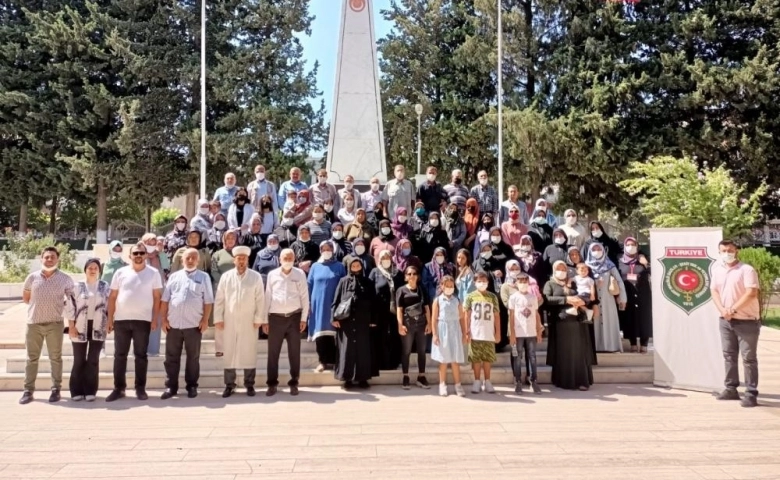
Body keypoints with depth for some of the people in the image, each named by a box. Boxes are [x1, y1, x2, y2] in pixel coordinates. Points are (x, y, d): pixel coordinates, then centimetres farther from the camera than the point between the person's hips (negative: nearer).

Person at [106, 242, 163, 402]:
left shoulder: (153, 273, 1)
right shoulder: (120, 272, 5)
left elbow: (157, 297, 1)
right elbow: (112, 297, 7)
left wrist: (155, 318, -5)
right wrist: (110, 318, 3)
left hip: (143, 320, -2)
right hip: (121, 320, 2)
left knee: (141, 355, 5)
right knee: (120, 355, 6)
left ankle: (140, 388, 13)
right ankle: (119, 388, 15)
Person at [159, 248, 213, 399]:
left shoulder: (204, 277, 4)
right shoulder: (174, 276, 9)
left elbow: (208, 302, 1)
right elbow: (165, 300, 9)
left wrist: (205, 320, -7)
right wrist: (164, 319, 2)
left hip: (194, 324, -2)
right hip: (173, 324, 2)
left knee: (193, 357, 7)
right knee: (171, 357, 7)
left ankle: (192, 386, 17)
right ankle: (171, 386, 16)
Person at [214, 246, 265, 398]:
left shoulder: (256, 277, 0)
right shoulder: (226, 276, 4)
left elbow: (260, 300, -1)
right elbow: (219, 299, 5)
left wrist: (258, 319, -5)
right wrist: (218, 318, 0)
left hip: (249, 321, -1)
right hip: (230, 321, 1)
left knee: (249, 353, 4)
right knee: (229, 353, 6)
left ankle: (249, 385, 14)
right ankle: (229, 385, 14)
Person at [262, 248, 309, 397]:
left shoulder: (300, 274, 2)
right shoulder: (272, 274, 4)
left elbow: (304, 297, 2)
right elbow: (267, 297, 6)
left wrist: (304, 318, -3)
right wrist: (265, 320, 3)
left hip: (294, 317, 0)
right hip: (276, 317, 1)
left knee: (294, 352, 6)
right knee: (273, 352, 5)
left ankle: (294, 383, 16)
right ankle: (272, 383, 15)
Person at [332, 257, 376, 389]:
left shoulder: (368, 283, 11)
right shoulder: (343, 282, 7)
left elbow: (372, 303, 8)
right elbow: (336, 300, 2)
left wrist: (373, 320, 1)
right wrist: (335, 317, -7)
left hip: (363, 321, 1)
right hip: (346, 321, -1)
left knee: (363, 349, 3)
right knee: (347, 349, 0)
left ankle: (362, 378, 10)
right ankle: (348, 378, 5)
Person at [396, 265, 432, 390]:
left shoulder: (422, 290, 11)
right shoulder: (401, 290, 1)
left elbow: (426, 307, 10)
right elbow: (399, 309, -4)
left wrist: (429, 323, 2)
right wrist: (400, 325, -12)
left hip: (421, 323, 3)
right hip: (408, 324, -3)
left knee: (421, 351, 7)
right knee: (406, 351, 3)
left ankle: (421, 377, 16)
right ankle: (406, 377, 10)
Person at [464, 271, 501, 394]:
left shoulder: (493, 297, 5)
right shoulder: (470, 297, 1)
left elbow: (496, 316, 6)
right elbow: (466, 315, 2)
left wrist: (498, 332, 3)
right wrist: (466, 331, -4)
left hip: (489, 334, 1)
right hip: (475, 334, -1)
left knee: (487, 358, 7)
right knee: (476, 358, 5)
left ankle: (487, 382, 16)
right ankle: (477, 382, 13)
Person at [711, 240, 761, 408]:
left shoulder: (747, 270, -10)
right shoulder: (717, 270, 9)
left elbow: (751, 293, -18)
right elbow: (714, 291, 8)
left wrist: (733, 309, -19)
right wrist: (722, 309, -8)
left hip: (746, 321, -6)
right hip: (725, 321, 6)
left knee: (749, 358, -2)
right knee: (729, 356, 12)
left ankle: (751, 393, 3)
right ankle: (731, 389, 22)